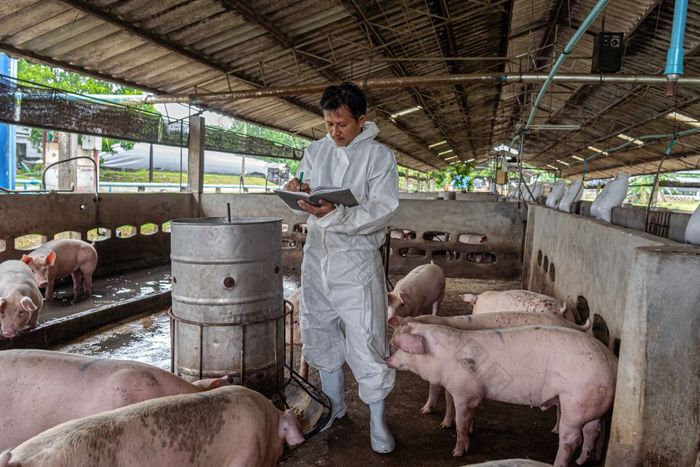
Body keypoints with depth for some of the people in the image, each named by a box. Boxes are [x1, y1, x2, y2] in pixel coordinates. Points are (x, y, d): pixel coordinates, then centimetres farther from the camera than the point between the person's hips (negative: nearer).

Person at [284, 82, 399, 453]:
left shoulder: (379, 156, -7)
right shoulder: (317, 150, 8)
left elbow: (382, 210, -15)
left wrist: (336, 215, -29)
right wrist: (299, 189, -8)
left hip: (356, 260, -5)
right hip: (316, 256, 6)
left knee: (367, 342, -2)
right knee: (320, 335, 15)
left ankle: (378, 422, 14)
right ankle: (333, 405, 35)